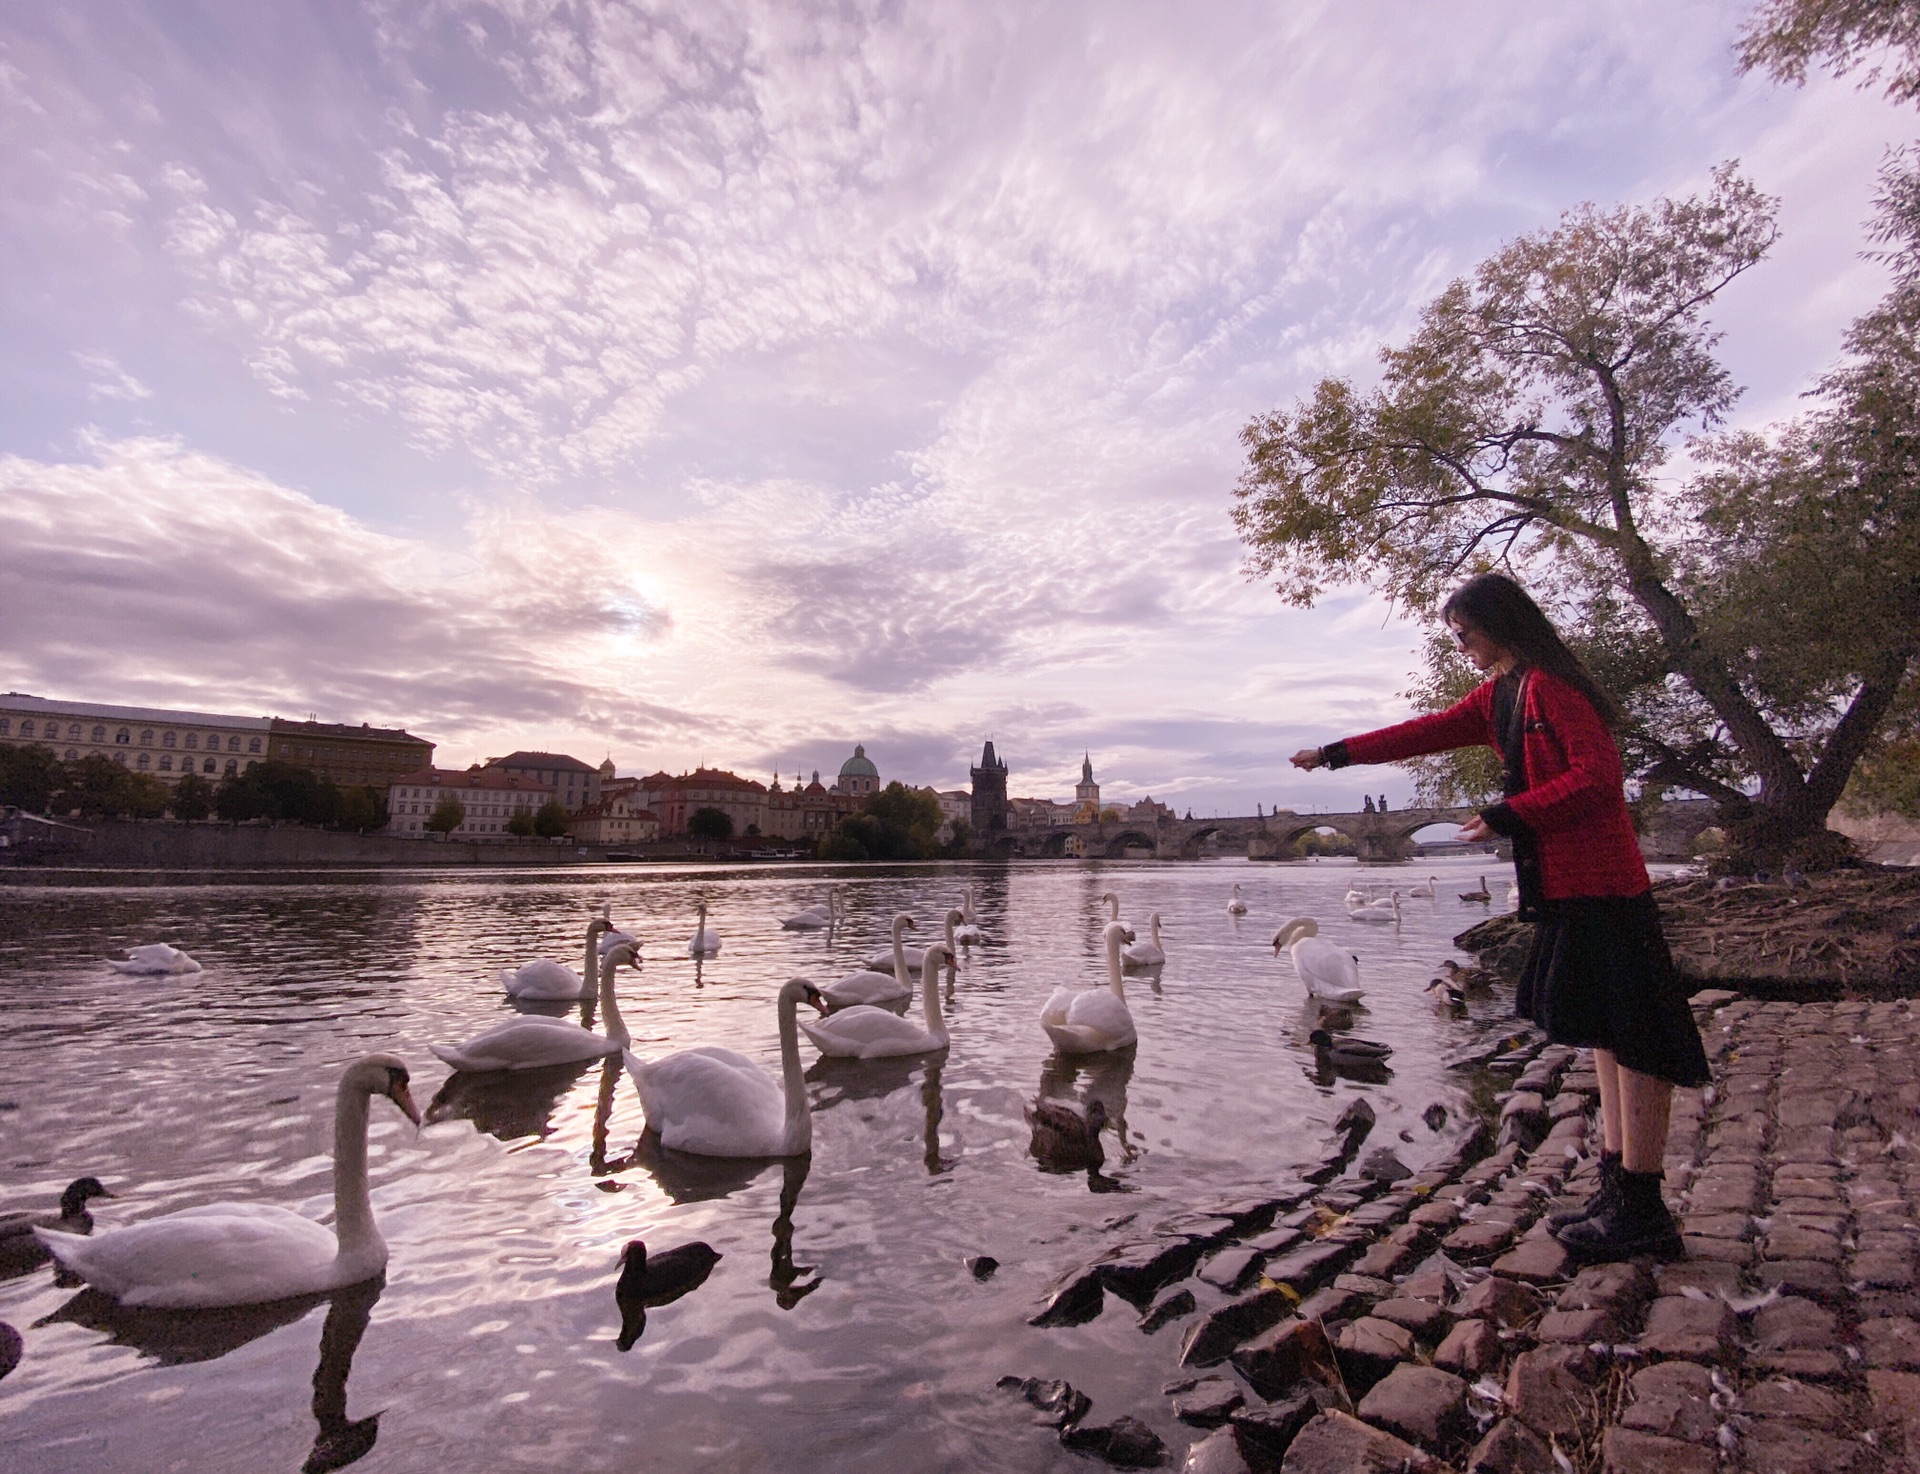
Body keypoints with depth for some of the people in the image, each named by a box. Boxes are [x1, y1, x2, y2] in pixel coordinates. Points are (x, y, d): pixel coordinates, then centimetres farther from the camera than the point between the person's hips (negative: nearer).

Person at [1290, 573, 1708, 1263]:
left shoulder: (1549, 684, -12)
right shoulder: (1498, 696, 17)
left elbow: (1598, 777, -19)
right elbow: (1427, 732, 21)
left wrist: (1509, 816, -16)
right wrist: (1336, 754, 23)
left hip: (1600, 888, -10)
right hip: (1564, 890, 10)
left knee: (1629, 1038, -4)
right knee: (1601, 1033, 11)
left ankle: (1642, 1214, 4)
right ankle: (1619, 1193, 19)